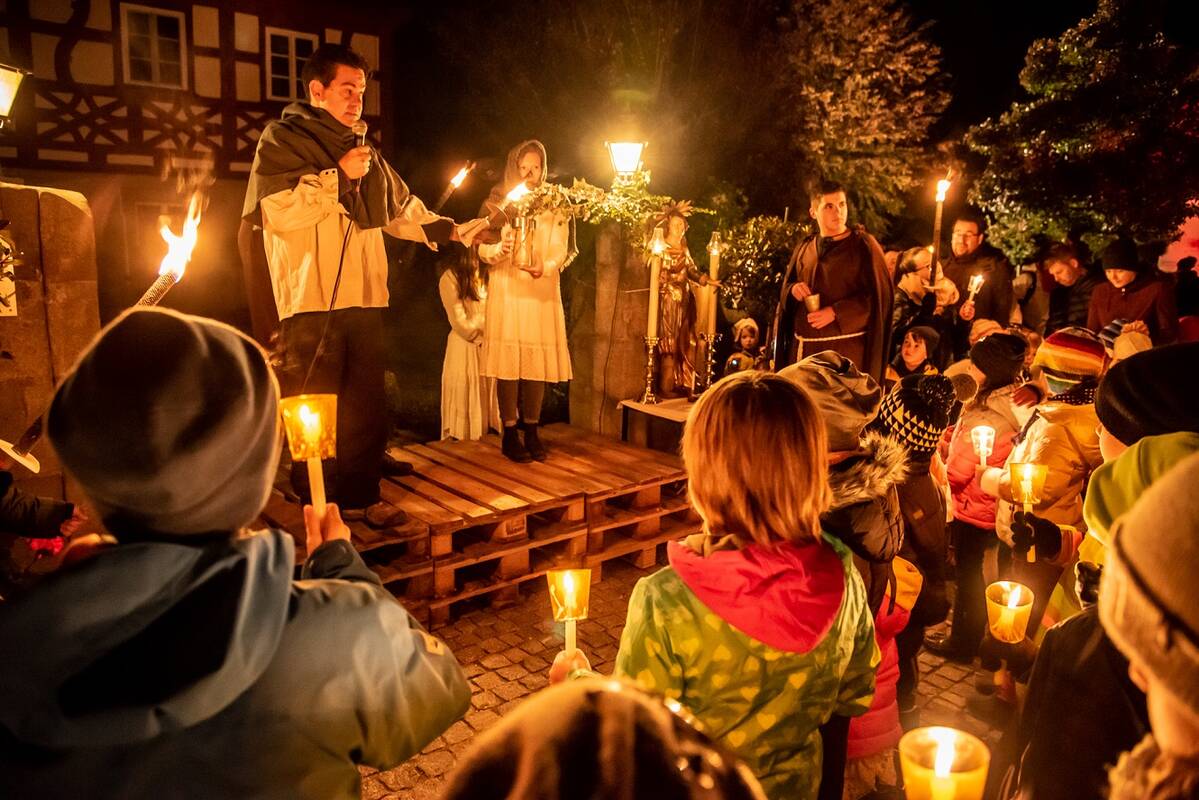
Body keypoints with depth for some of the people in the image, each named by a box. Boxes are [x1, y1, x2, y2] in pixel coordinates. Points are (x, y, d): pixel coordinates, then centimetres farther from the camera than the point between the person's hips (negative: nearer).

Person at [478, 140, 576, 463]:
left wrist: (545, 267, -22)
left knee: (538, 360, 2)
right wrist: (501, 249, -22)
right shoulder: (498, 202, 6)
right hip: (507, 290, -1)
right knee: (508, 359, -5)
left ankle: (531, 430, 11)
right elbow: (483, 249, 0)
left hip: (542, 290, 2)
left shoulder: (554, 206, 9)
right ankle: (509, 433, 2)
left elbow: (560, 250, -1)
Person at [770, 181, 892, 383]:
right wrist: (793, 289, -5)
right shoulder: (805, 248, 12)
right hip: (804, 347, 5)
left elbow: (878, 296, -9)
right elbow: (786, 286, 19)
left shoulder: (863, 245, -3)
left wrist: (836, 312, -17)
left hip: (845, 348, -4)